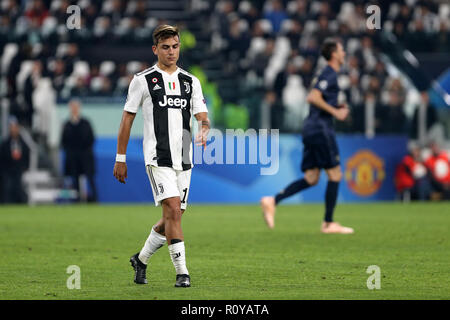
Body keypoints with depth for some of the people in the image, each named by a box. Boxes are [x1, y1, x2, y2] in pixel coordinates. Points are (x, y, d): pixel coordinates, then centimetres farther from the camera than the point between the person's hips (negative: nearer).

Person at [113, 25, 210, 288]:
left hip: (184, 160, 5)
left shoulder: (191, 81, 12)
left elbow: (202, 116, 5)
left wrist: (204, 129, -20)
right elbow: (128, 118, 4)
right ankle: (182, 272, -16)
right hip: (158, 158, -5)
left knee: (173, 219, 8)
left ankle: (141, 260, 30)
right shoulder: (143, 80, 0)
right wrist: (121, 158, 3)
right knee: (173, 211, -18)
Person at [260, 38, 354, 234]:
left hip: (311, 129, 10)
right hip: (321, 128, -10)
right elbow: (313, 98, -21)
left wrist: (337, 107, 18)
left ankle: (272, 202, -5)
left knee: (311, 179, 6)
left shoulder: (327, 74, 20)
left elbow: (311, 98, 27)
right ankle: (329, 223, -1)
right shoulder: (330, 74, -10)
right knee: (335, 175, -3)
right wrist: (335, 112, -15)